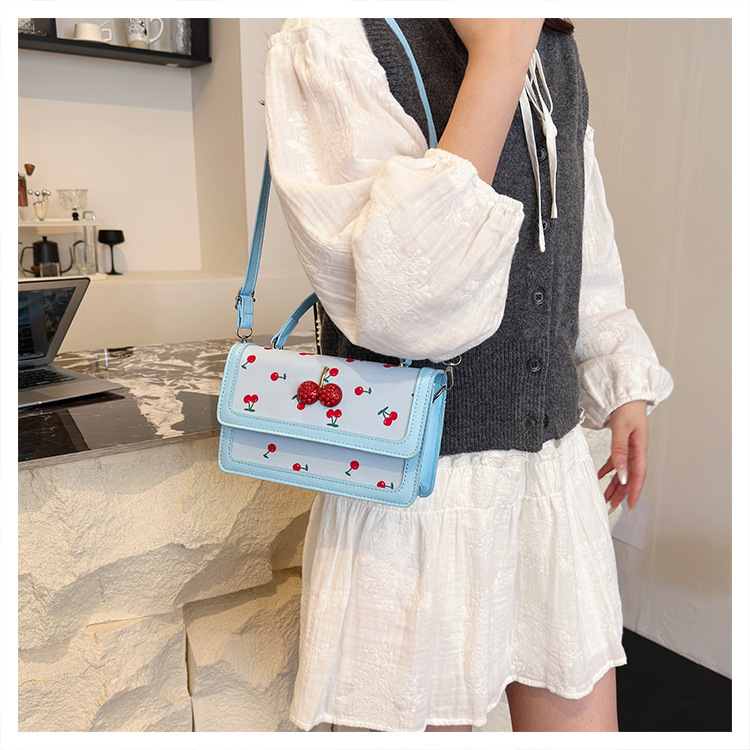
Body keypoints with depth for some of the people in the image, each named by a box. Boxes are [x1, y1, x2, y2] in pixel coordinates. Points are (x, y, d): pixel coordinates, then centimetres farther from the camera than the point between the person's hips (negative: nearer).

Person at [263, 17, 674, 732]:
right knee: (430, 717, 14)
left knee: (584, 719, 17)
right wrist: (497, 62, -20)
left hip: (554, 461, 7)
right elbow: (397, 307, -24)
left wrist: (622, 379, 21)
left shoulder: (556, 50, 13)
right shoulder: (330, 40, -10)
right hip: (415, 486, -6)